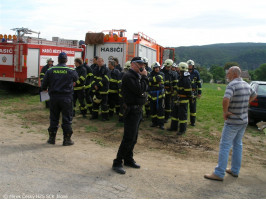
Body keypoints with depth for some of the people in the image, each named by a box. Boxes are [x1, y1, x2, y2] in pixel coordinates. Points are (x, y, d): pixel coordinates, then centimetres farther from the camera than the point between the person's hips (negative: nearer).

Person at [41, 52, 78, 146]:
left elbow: (44, 83, 3)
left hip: (54, 97, 2)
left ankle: (52, 138, 21)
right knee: (66, 119, 5)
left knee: (53, 118, 13)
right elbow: (76, 78, 12)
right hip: (66, 98, -2)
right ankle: (67, 139, 9)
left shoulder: (50, 70, -1)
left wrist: (44, 89, 25)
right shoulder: (71, 71, -6)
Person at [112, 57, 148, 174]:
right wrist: (144, 77, -15)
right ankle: (117, 163, 2)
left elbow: (144, 89, 15)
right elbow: (140, 90, -23)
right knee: (128, 138, -8)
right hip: (132, 111, -10)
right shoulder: (128, 76, -15)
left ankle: (128, 159, 28)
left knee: (133, 138, 16)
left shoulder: (137, 76, 16)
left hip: (138, 110, 10)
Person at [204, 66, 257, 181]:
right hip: (244, 121, 8)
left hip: (232, 122, -8)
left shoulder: (232, 85, -18)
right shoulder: (246, 85, 8)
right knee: (238, 145, 18)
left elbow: (226, 99, -35)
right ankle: (235, 170, 28)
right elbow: (254, 95, 28)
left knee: (225, 146, -4)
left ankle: (219, 174, -1)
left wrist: (225, 112, -18)